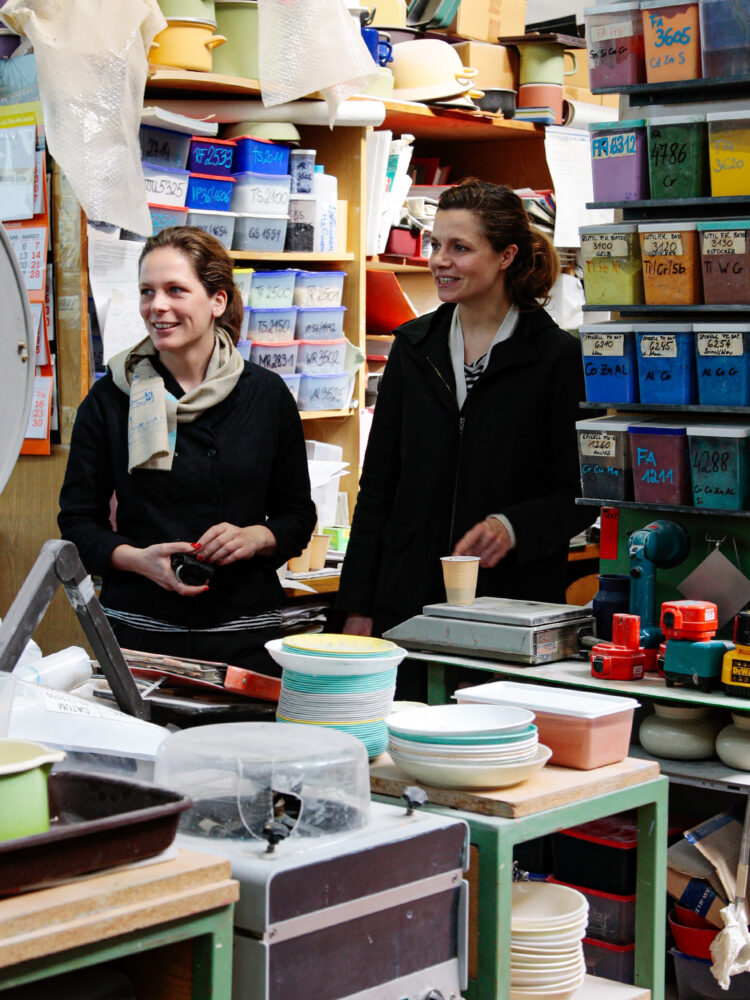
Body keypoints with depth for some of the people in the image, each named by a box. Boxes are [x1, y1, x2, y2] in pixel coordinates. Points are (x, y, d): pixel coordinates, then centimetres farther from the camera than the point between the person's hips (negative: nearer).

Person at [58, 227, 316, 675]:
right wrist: (137, 559, -14)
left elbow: (299, 515, 10)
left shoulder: (267, 394, 4)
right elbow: (78, 520, 4)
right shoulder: (110, 398, 2)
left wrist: (256, 537, -11)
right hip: (138, 633, 0)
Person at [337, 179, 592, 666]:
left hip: (513, 603, -3)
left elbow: (579, 495, -2)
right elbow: (378, 483, 10)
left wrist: (513, 527, -21)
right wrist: (357, 607, 5)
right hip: (407, 601, 4)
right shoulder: (413, 345, 9)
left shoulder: (557, 356, -4)